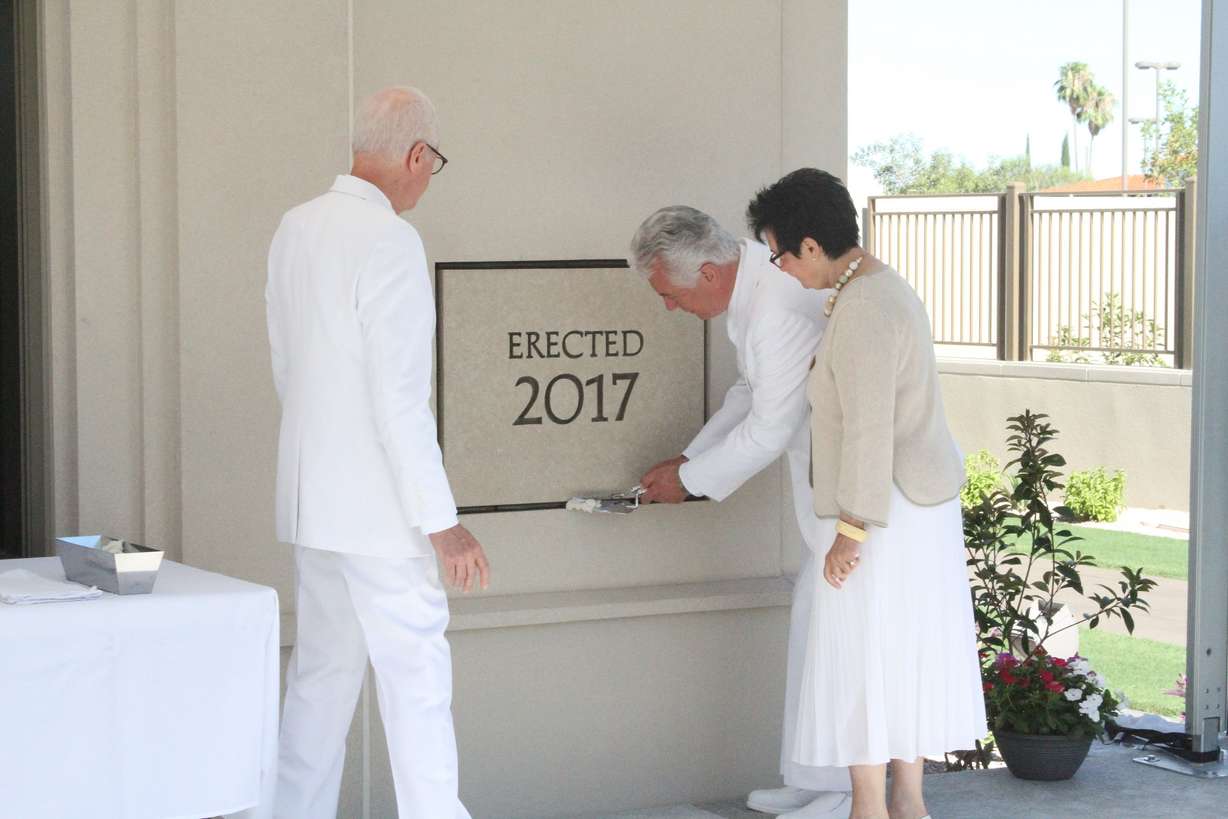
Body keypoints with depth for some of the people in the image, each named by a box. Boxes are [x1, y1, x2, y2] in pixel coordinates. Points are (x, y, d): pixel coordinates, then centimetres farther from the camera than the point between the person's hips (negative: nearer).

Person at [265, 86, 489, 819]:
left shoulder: (297, 229, 7)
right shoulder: (390, 242, -18)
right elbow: (400, 398, -20)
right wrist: (442, 522, -16)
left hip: (312, 500, 8)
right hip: (377, 506, -8)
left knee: (321, 675, 15)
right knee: (417, 681, -3)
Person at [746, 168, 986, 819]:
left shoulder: (863, 311, -22)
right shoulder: (884, 289, 11)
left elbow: (869, 429, -24)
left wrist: (851, 532, -22)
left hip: (885, 515, -10)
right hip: (922, 503, 10)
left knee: (861, 660, -2)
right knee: (905, 653, 14)